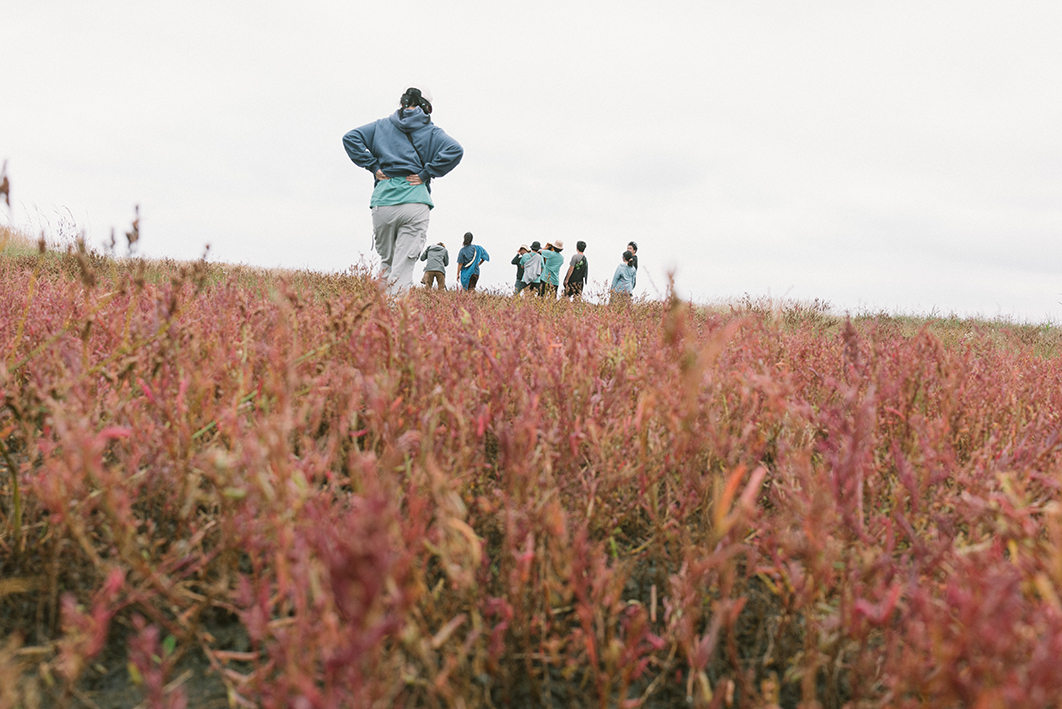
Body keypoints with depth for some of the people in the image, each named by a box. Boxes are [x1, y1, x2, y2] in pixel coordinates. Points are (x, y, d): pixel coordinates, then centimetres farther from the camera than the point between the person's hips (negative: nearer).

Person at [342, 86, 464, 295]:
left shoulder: (381, 125, 15)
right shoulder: (431, 132, 10)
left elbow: (351, 138, 5)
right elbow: (455, 150, -6)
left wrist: (373, 166, 5)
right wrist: (426, 173, -2)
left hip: (383, 201, 2)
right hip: (415, 201, -2)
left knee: (386, 261, 17)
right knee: (404, 267, -3)